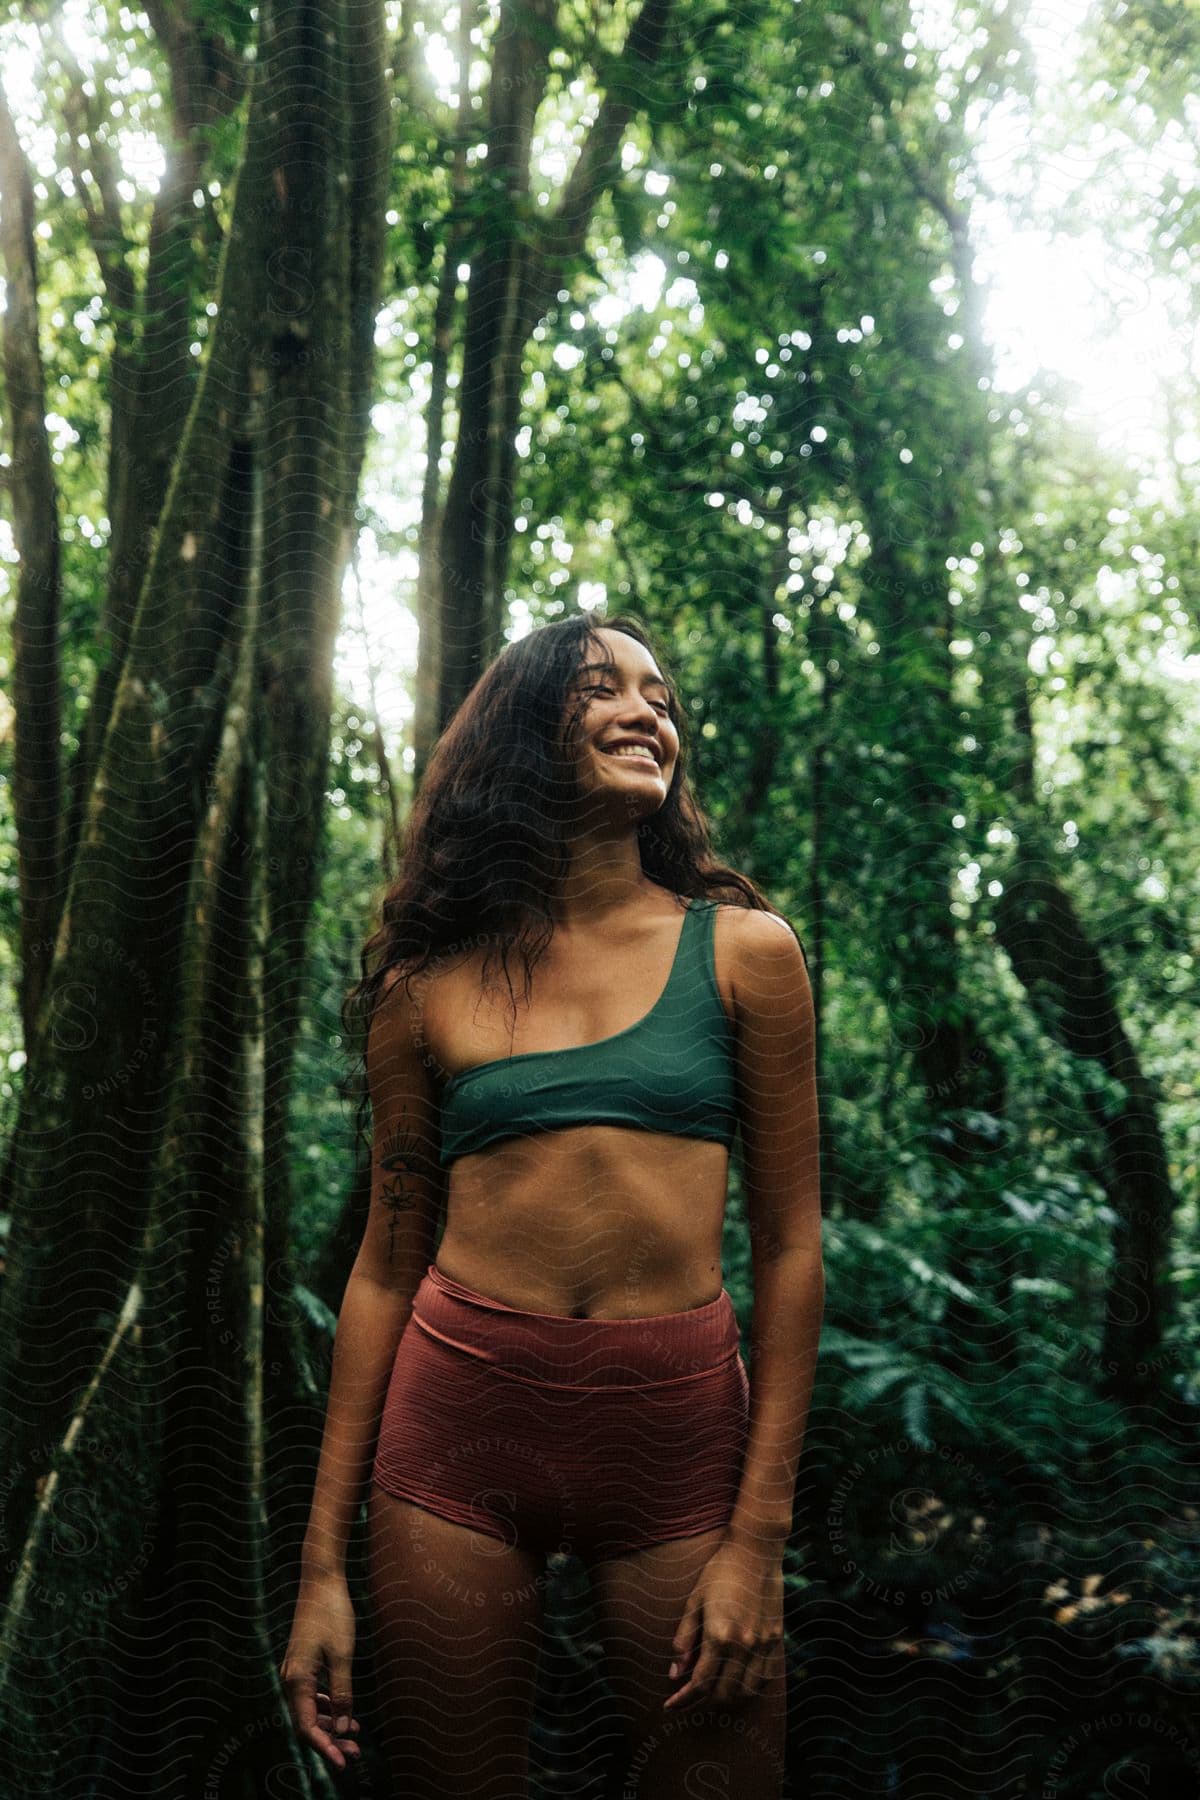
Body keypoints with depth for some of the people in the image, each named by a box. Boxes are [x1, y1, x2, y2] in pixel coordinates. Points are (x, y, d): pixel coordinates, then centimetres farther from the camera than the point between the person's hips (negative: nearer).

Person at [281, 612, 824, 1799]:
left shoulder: (742, 949, 2)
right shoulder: (426, 986, 5)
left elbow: (789, 1244, 1)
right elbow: (386, 1268, 8)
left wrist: (759, 1540, -5)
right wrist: (323, 1563, 6)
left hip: (677, 1427, 0)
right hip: (457, 1427, 1)